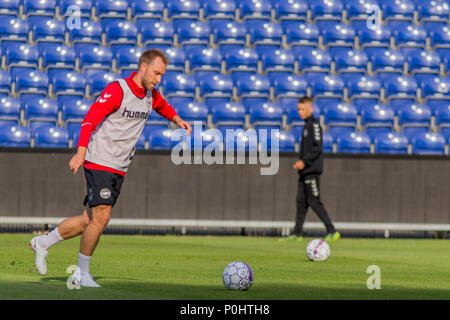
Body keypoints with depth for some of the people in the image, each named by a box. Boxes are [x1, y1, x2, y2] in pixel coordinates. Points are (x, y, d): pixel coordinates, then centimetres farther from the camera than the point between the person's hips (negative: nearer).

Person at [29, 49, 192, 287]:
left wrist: (178, 120, 20)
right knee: (101, 216, -15)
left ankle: (43, 243, 26)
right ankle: (82, 274, -1)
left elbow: (163, 106, 36)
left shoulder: (151, 95, 10)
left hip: (119, 168, 8)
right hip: (99, 162, -8)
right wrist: (80, 153, -32)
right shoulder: (116, 90, -14)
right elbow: (90, 120, -22)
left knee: (90, 220, 7)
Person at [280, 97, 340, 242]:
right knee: (301, 200, 7)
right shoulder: (307, 125, 18)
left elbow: (318, 148, -17)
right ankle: (297, 233, 9)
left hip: (312, 169, -9)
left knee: (313, 201, -11)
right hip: (305, 170, 9)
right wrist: (300, 162, 17)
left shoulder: (314, 124, -10)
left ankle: (332, 231, -10)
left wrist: (305, 161, -18)